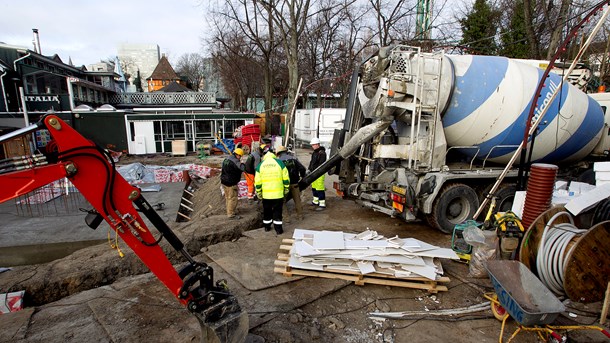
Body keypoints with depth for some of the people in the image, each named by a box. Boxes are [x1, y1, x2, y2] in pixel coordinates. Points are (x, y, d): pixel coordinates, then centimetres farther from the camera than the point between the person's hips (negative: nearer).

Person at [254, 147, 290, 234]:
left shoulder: (260, 165, 0)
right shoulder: (279, 163, -4)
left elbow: (257, 182, 0)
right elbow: (286, 178, -3)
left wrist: (258, 193, 12)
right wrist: (286, 189, 9)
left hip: (266, 194, 2)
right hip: (278, 193, -2)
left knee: (267, 211, 18)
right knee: (277, 212, 7)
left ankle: (267, 227, 30)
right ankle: (278, 229, 10)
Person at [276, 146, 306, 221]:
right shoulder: (293, 159, 2)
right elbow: (302, 168, -2)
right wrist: (302, 176, 16)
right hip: (294, 183, 3)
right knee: (297, 199, 16)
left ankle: (286, 217, 11)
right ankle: (300, 215, 25)